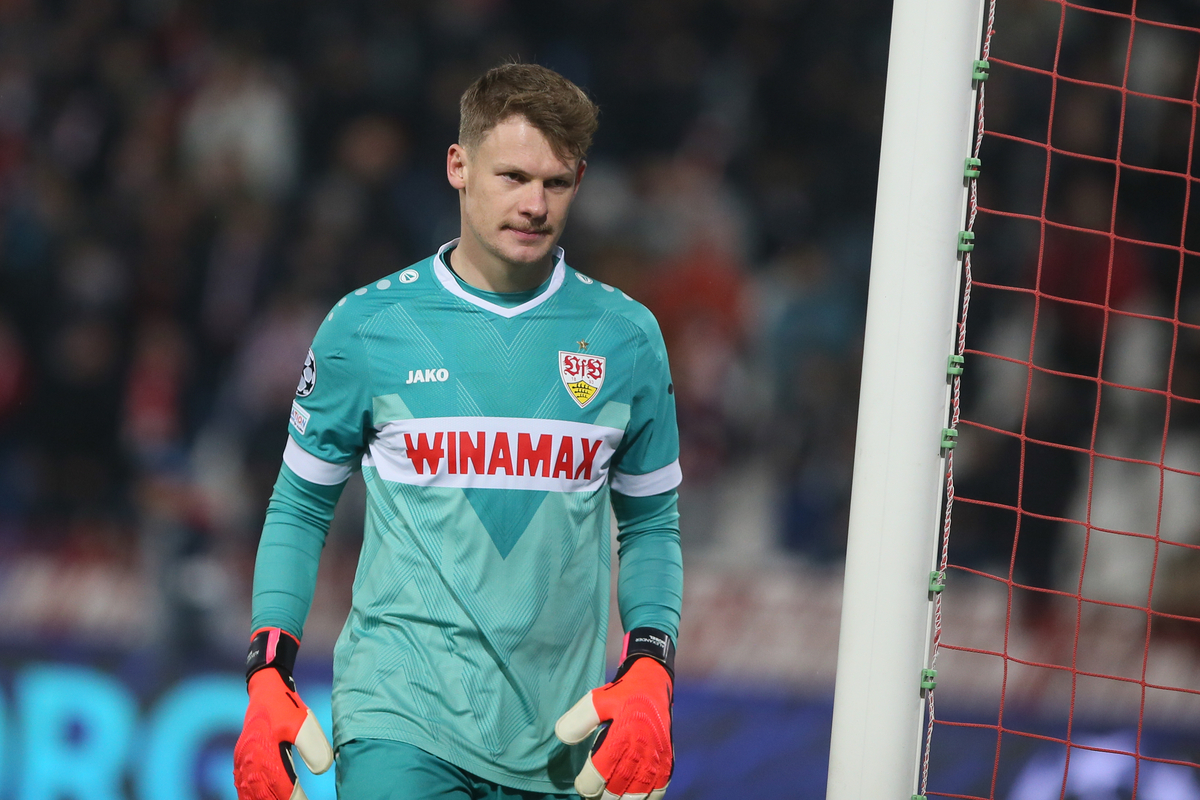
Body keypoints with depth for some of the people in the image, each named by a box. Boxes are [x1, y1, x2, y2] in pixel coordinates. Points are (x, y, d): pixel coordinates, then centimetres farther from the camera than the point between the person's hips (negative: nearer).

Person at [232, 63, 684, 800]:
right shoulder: (366, 326, 0)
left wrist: (649, 676, -1)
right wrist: (268, 680, -1)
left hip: (557, 740, 2)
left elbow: (651, 525, 14)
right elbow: (300, 508, 9)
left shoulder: (625, 338, 5)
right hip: (399, 716, -2)